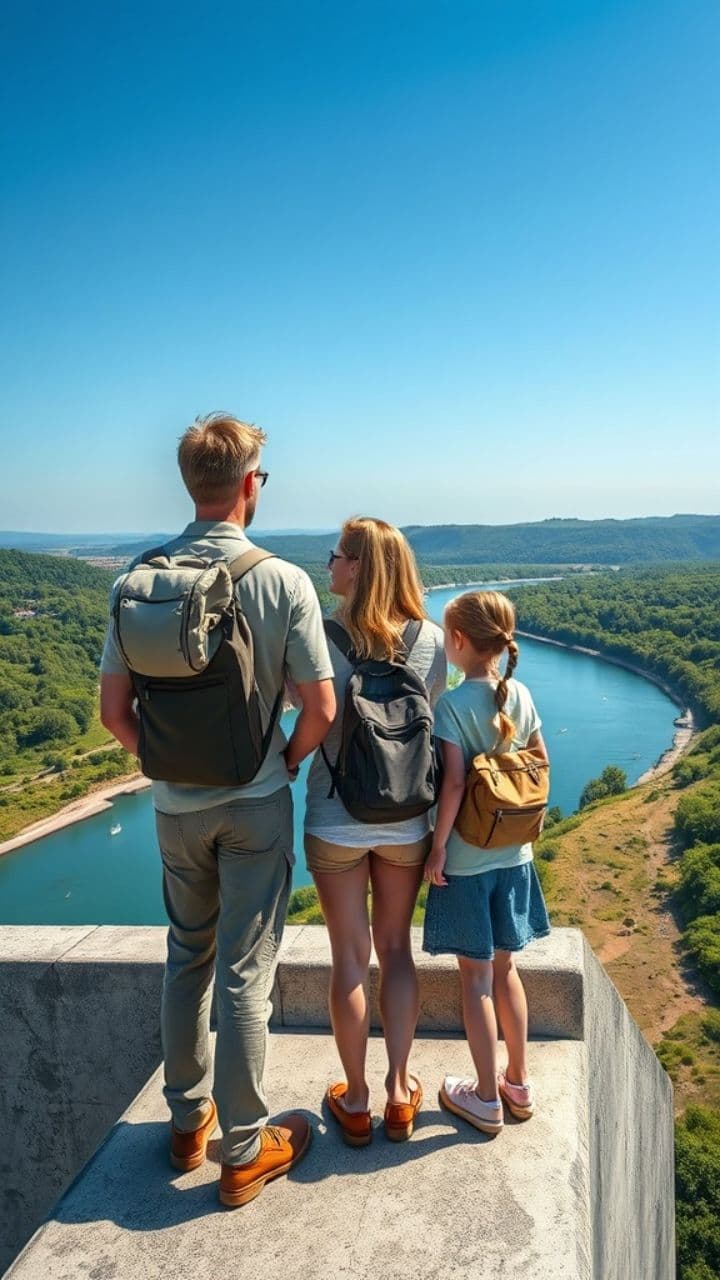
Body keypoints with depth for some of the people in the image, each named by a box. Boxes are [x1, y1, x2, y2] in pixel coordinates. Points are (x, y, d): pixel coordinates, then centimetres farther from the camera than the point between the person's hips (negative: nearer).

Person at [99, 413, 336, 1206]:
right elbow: (322, 709, -14)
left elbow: (113, 710, -4)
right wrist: (289, 759, 5)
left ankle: (187, 1120, 36)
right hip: (253, 805, -3)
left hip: (176, 807, 4)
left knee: (186, 960, 21)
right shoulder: (282, 582, -15)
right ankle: (243, 1151, 22)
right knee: (244, 975, 7)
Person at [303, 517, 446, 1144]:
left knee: (350, 958, 11)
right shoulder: (430, 640, -8)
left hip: (336, 820, -2)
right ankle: (400, 1091, 27)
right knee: (396, 949, 18)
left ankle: (355, 1101, 26)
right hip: (406, 821, 2)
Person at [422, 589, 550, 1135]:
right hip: (514, 855, 6)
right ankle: (519, 1084, 31)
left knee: (476, 975, 7)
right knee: (505, 967, 19)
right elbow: (540, 763, 7)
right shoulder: (521, 695, 0)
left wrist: (437, 847, -13)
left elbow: (454, 782, -21)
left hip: (467, 859, -6)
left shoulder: (453, 704, -17)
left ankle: (486, 1099, 20)